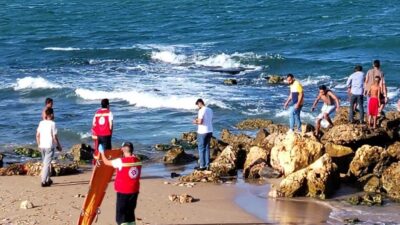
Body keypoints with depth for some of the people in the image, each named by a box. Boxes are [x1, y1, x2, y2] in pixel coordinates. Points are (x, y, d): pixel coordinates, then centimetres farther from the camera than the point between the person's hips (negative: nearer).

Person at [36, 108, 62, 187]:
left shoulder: (41, 123, 6)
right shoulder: (52, 123, -11)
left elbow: (37, 135, 9)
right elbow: (55, 137, -11)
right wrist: (59, 146, -1)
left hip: (42, 146, 6)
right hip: (49, 146, -6)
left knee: (45, 163, 19)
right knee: (47, 164, -4)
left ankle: (48, 180, 27)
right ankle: (43, 181, -8)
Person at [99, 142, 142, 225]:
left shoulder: (121, 161, -16)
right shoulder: (138, 161, -1)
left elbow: (106, 162, -3)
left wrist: (102, 152, 13)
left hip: (123, 192, -6)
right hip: (134, 191, 6)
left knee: (121, 216, -1)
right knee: (130, 213, 17)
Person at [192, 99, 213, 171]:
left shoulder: (201, 111, -15)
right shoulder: (210, 110, 10)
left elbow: (200, 122, -21)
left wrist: (195, 122, 1)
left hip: (202, 132, -7)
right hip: (209, 131, 8)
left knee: (201, 148, 0)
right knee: (207, 148, 13)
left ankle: (202, 166, 1)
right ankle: (207, 165, 15)